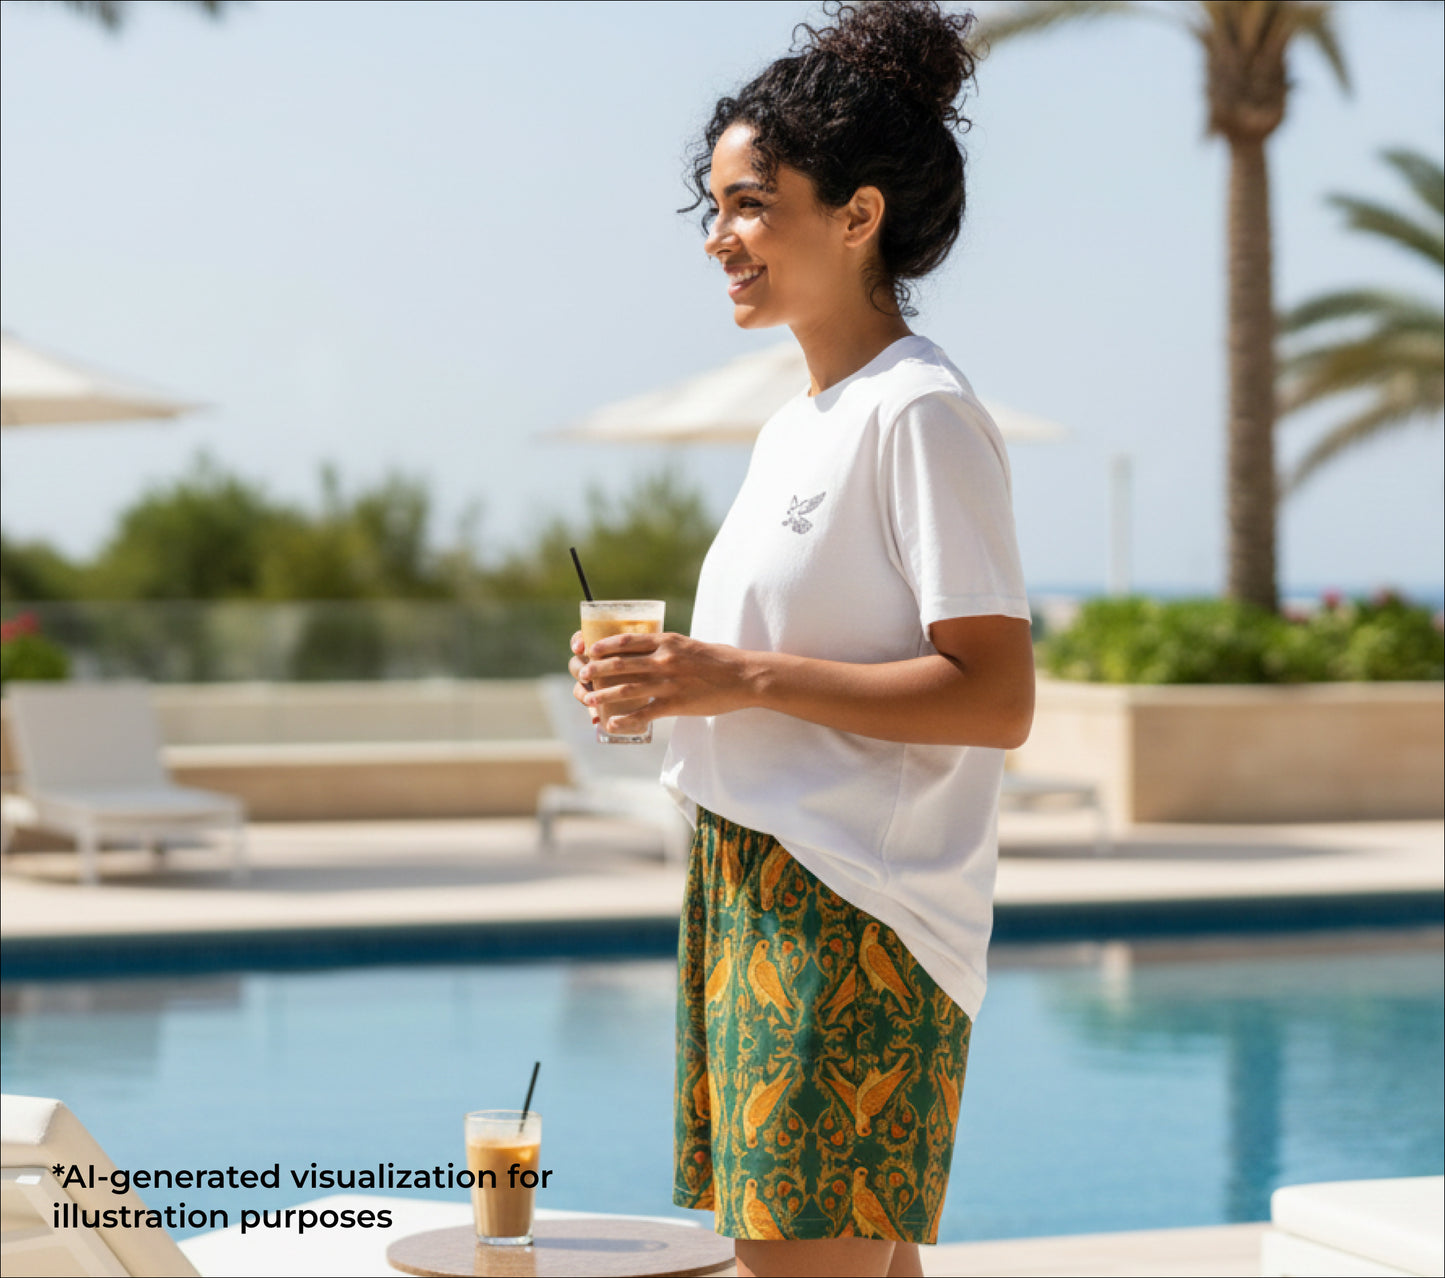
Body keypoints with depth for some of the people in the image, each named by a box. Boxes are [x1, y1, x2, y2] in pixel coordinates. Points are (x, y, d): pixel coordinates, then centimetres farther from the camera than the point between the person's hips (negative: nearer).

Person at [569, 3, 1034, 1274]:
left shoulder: (922, 416, -11)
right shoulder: (796, 424, 17)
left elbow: (996, 700, -18)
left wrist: (743, 678, -19)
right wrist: (680, 679, 6)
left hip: (856, 915, -9)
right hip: (758, 885, 9)